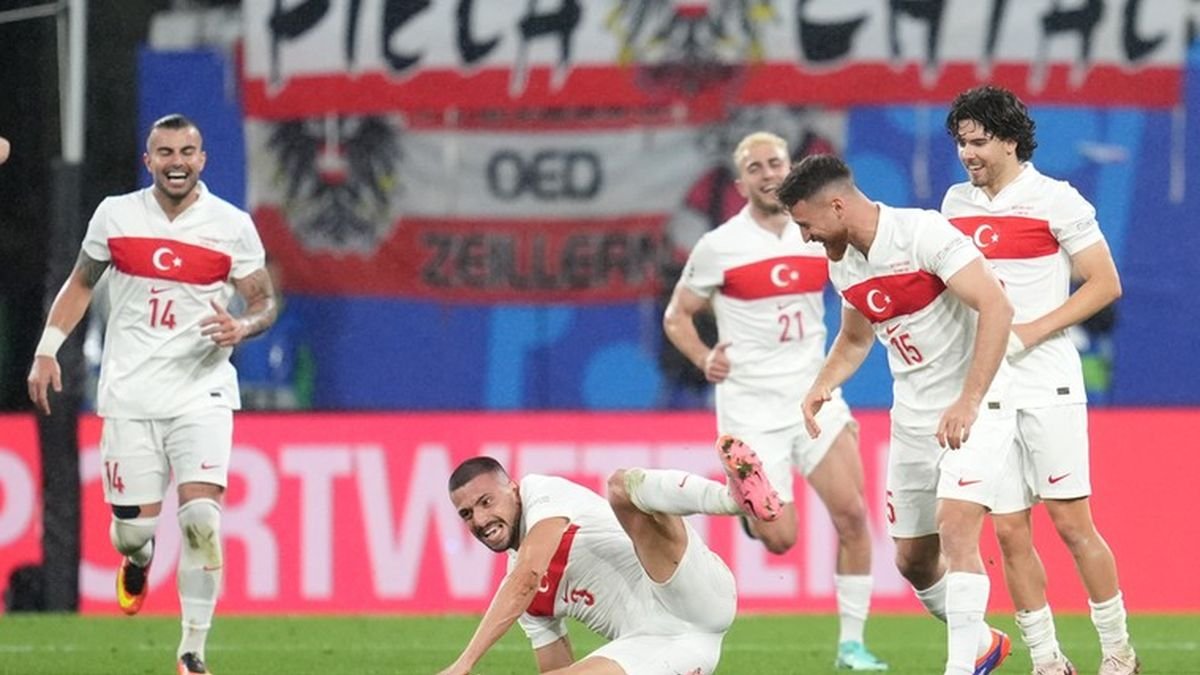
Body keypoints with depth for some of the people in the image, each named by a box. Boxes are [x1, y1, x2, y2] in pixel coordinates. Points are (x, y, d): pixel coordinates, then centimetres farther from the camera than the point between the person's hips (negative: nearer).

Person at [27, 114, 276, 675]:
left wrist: (242, 327, -16)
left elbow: (265, 302, 6)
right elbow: (80, 284, 17)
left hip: (201, 391, -1)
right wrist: (47, 351, 10)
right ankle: (138, 562, 40)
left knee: (200, 517, -17)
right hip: (130, 391, 1)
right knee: (133, 528, 0)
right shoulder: (116, 214, 4)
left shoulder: (232, 225, -1)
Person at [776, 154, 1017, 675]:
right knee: (913, 559, 11)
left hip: (976, 405, -8)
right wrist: (821, 387, 3)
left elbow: (997, 308, -27)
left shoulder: (923, 234, -20)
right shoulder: (841, 263, 5)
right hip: (914, 417, 8)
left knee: (954, 527, -24)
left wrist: (968, 403, -32)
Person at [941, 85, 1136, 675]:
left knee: (1071, 521, -6)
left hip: (1045, 383, -5)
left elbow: (1105, 284, -6)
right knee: (1009, 532, 2)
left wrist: (1031, 331, -13)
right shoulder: (956, 203, 11)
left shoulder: (1054, 200, -6)